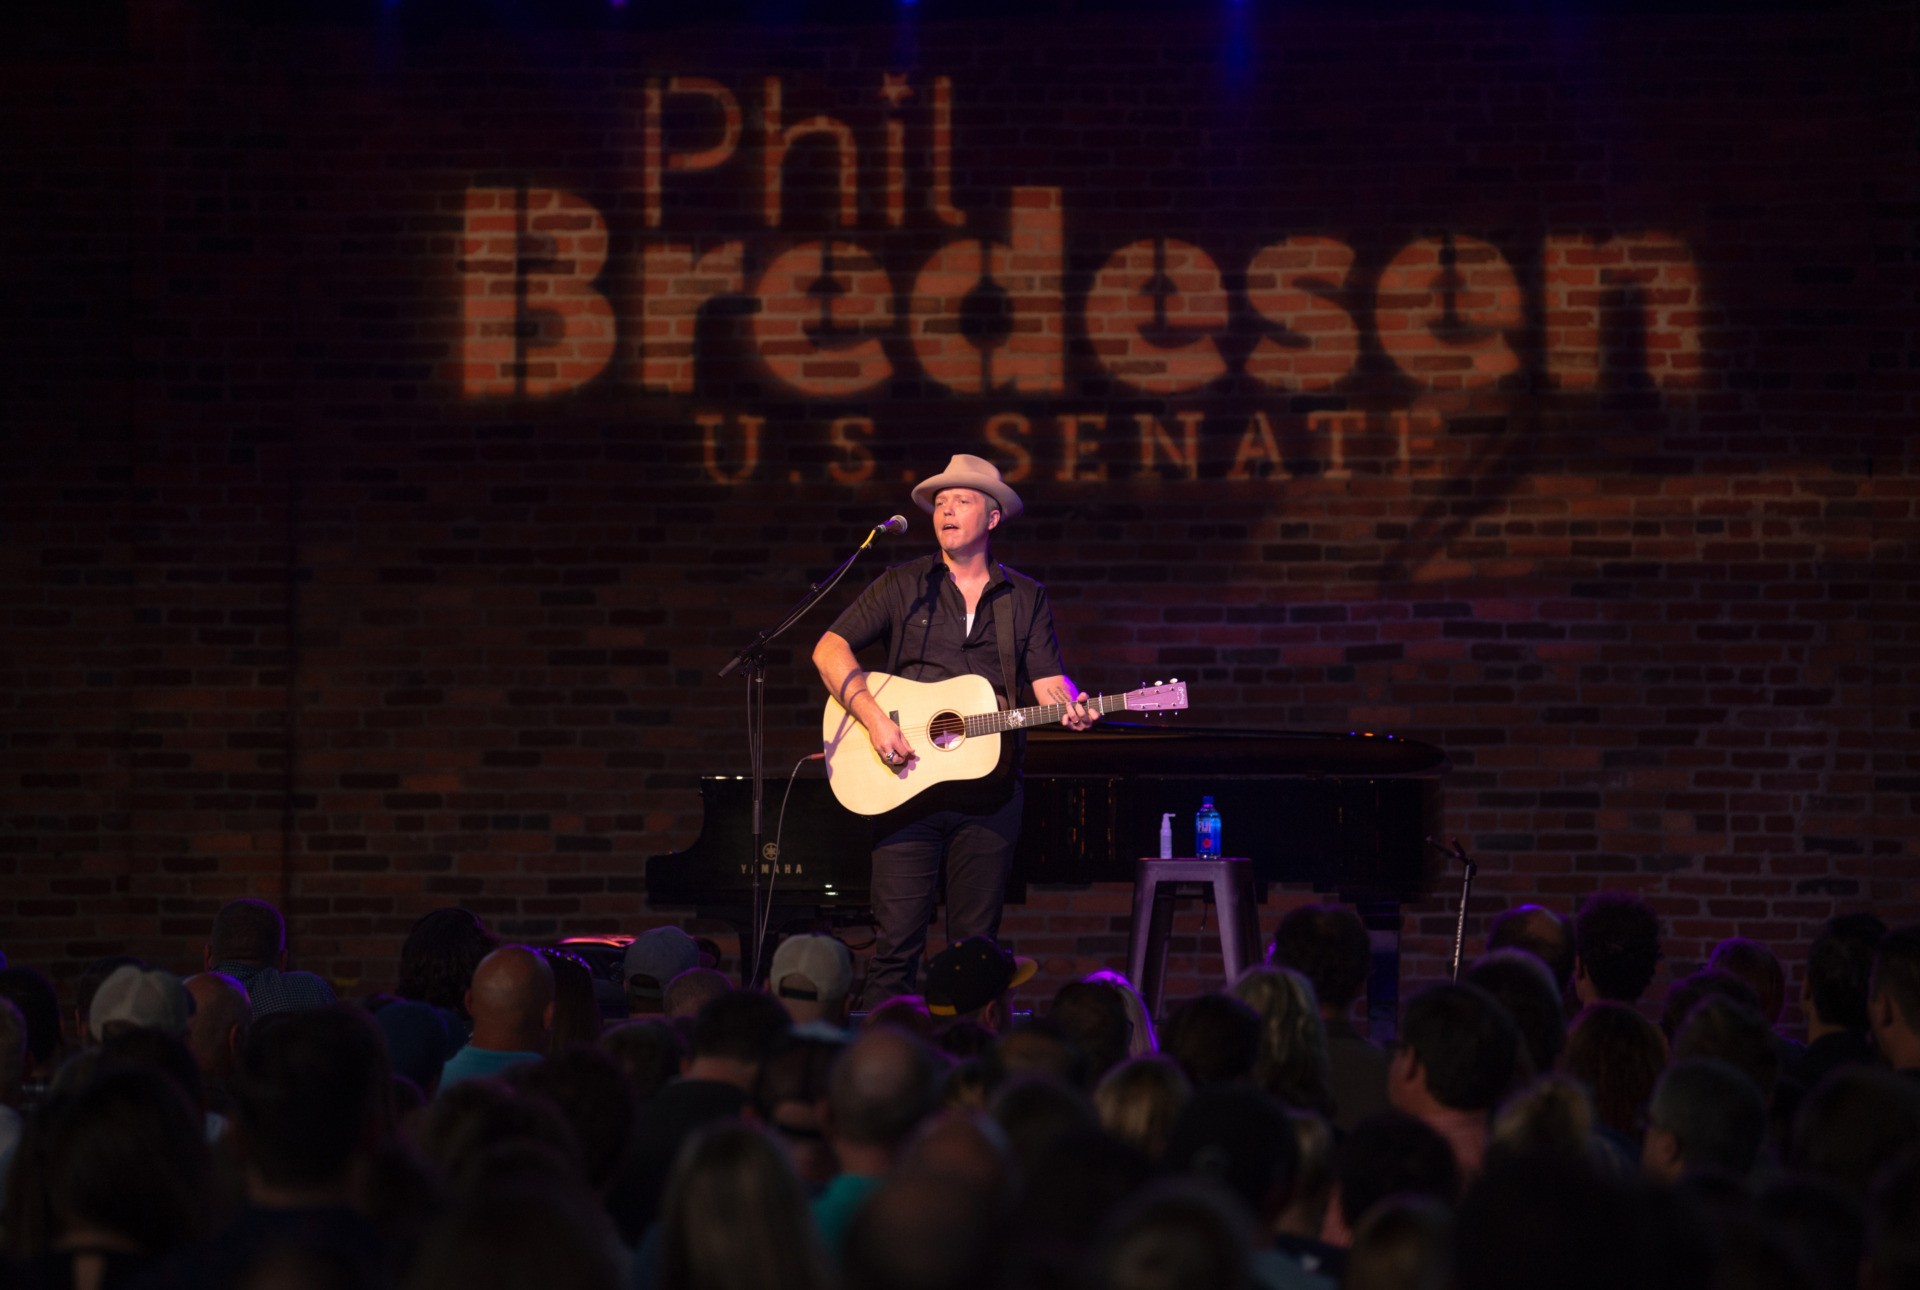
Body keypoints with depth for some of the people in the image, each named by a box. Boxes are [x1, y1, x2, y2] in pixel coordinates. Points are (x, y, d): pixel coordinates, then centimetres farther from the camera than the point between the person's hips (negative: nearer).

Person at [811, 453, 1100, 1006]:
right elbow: (829, 649, 0)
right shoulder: (904, 585, 7)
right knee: (897, 940, -8)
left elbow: (1047, 679, 7)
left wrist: (1069, 707, -17)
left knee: (975, 945, 4)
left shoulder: (1026, 598, 13)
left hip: (989, 789, 2)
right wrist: (873, 719, -14)